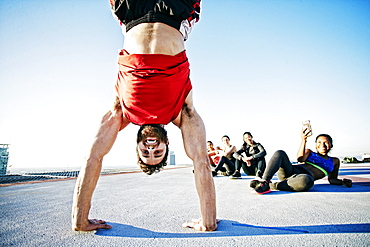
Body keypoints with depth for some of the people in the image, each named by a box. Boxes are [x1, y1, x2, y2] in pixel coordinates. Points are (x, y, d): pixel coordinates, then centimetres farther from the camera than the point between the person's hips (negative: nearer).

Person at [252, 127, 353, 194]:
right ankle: (264, 181, -44)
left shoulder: (334, 161, 30)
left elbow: (332, 179, 32)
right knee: (280, 153, -29)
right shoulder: (309, 152, 27)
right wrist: (304, 140, -6)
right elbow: (300, 159, 4)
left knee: (307, 181, -43)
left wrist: (343, 181, 9)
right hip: (290, 171, 2)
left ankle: (271, 185, -37)